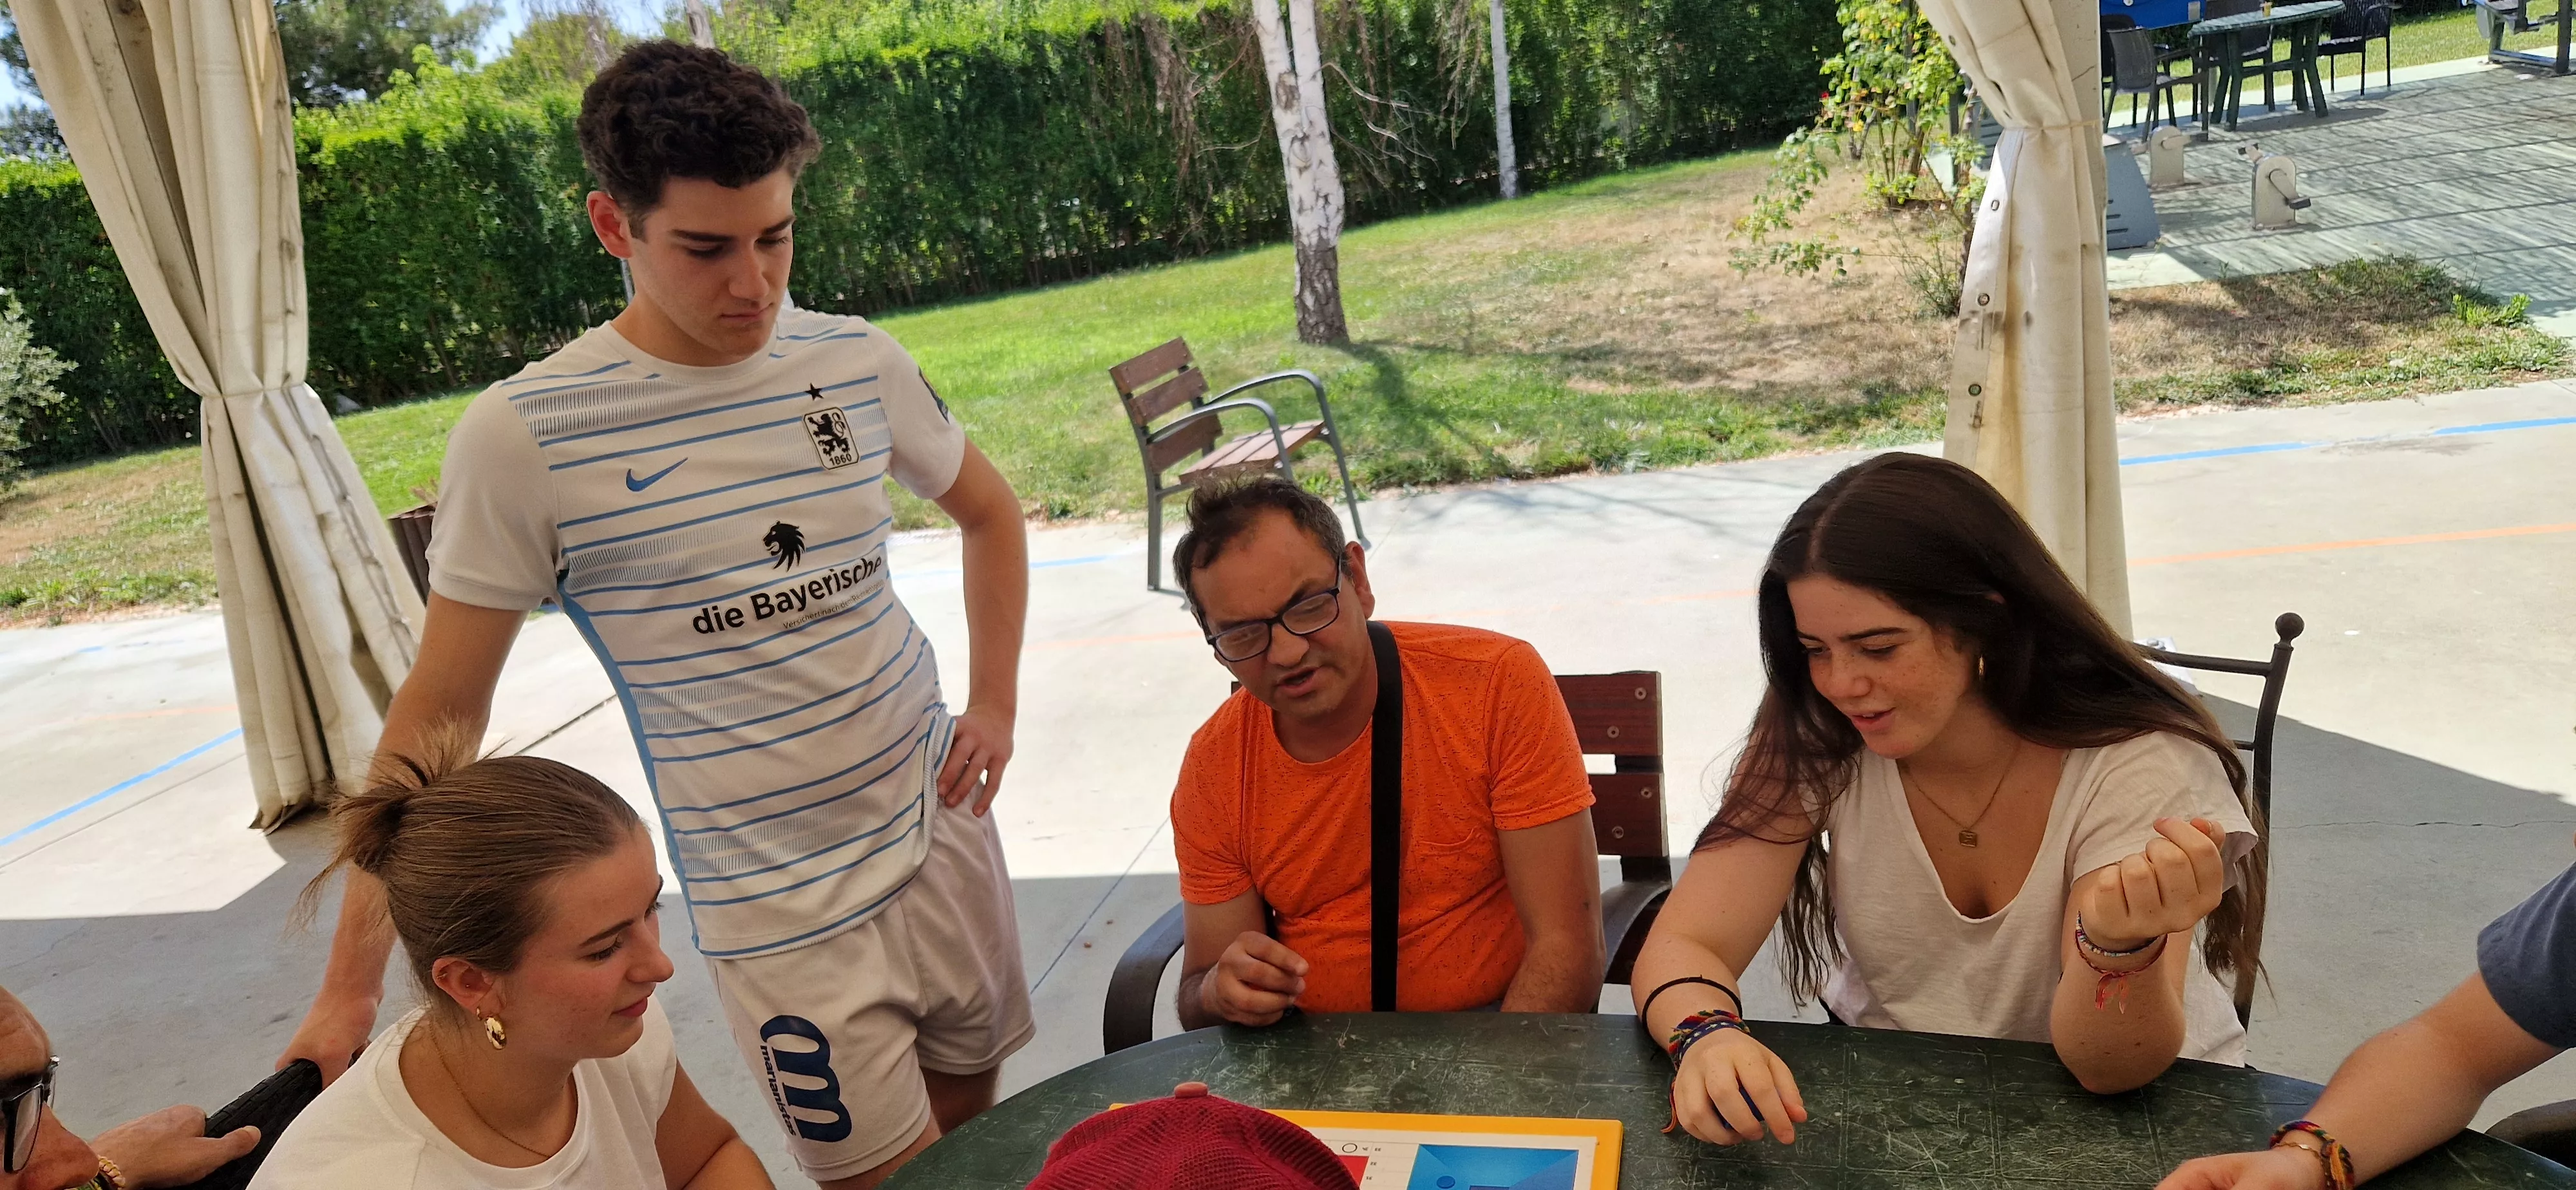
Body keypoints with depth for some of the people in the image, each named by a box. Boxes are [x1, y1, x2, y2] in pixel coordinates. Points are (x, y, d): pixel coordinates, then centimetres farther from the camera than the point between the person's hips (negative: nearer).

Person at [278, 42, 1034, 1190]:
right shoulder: (524, 434, -15)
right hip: (779, 909, -4)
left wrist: (995, 703, 2)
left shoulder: (857, 360, -3)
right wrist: (353, 980, -6)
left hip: (941, 831, 5)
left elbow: (988, 510, 14)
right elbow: (437, 713, -8)